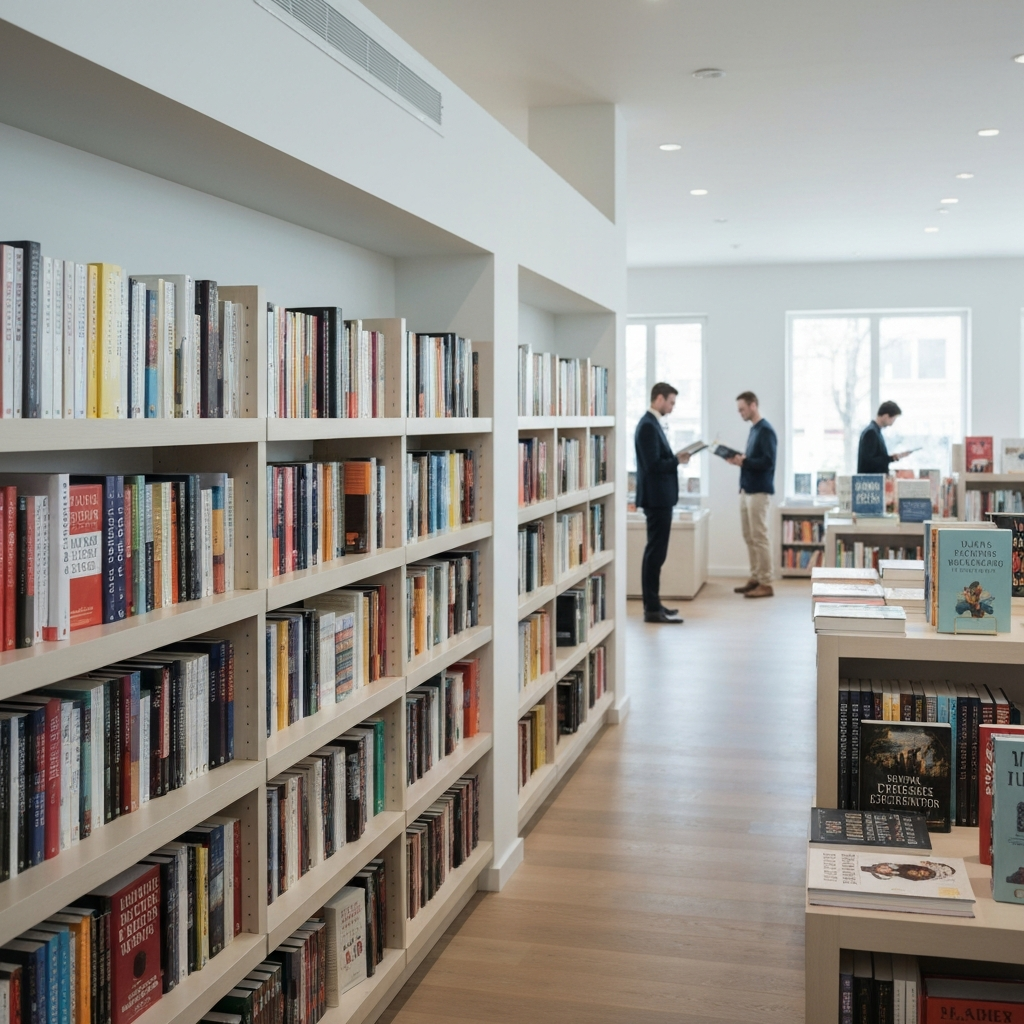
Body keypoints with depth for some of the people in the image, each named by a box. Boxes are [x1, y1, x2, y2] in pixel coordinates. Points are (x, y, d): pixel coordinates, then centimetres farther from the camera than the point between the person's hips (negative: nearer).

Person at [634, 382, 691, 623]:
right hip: (657, 497, -11)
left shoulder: (653, 423, 15)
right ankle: (652, 609, -4)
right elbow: (653, 465, -23)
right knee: (655, 553, -7)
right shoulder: (648, 426, -16)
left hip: (659, 497, 11)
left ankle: (653, 603, 21)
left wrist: (675, 458, 4)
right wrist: (678, 461, -11)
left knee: (655, 552, 14)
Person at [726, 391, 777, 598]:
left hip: (759, 492, -9)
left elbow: (768, 462, -19)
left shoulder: (765, 430, -12)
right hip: (747, 490, 9)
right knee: (749, 537, 11)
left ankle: (766, 584, -2)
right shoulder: (753, 429, 15)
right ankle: (755, 578, 19)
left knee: (760, 538, -6)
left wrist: (743, 461, -21)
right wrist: (739, 460, 3)